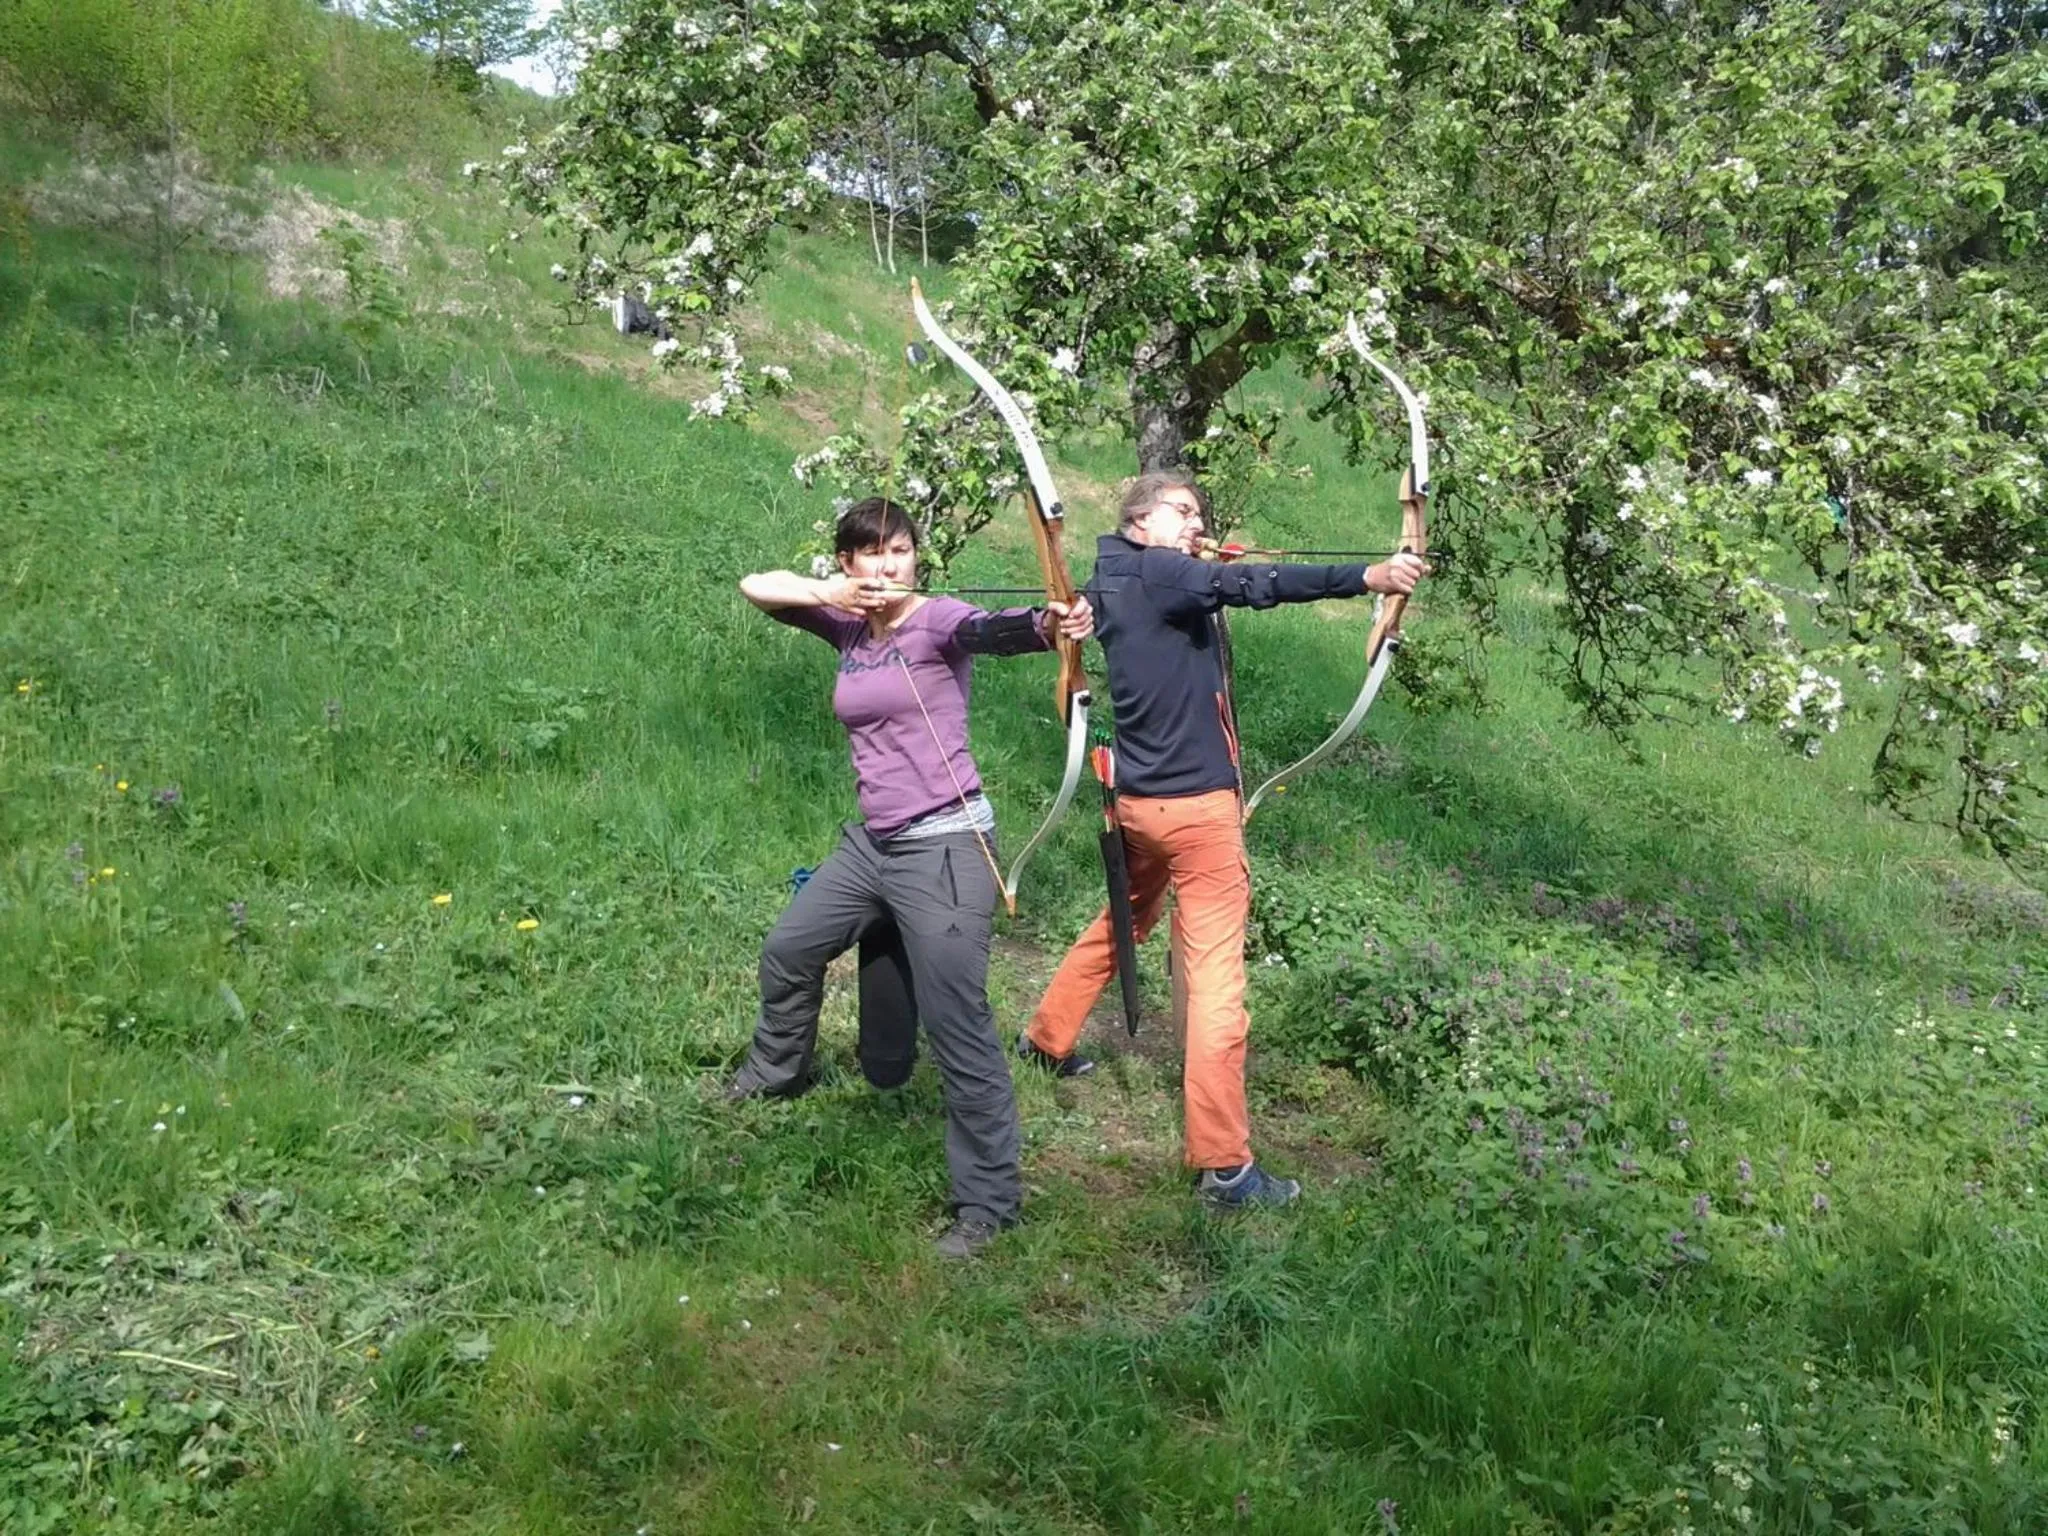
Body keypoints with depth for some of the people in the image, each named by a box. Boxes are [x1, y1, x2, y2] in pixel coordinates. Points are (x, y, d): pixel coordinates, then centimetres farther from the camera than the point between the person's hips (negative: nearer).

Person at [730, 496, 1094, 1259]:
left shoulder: (938, 620, -14)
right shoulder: (847, 625, 6)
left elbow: (993, 629, -35)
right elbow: (756, 586, 8)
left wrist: (1049, 623, -58)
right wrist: (826, 594, -10)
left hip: (945, 845, -8)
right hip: (872, 842, 8)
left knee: (957, 1025, -9)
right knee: (788, 950, 27)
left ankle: (988, 1200, 1)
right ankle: (777, 1071, 56)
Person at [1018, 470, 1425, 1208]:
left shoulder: (1107, 585, 9)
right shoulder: (1159, 574, -15)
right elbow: (1251, 586, -28)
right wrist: (1367, 577, -38)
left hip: (1137, 799, 9)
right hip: (1195, 804, -9)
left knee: (1124, 919, 32)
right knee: (1216, 974, -8)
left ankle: (1047, 1037, 49)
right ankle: (1224, 1163, -9)